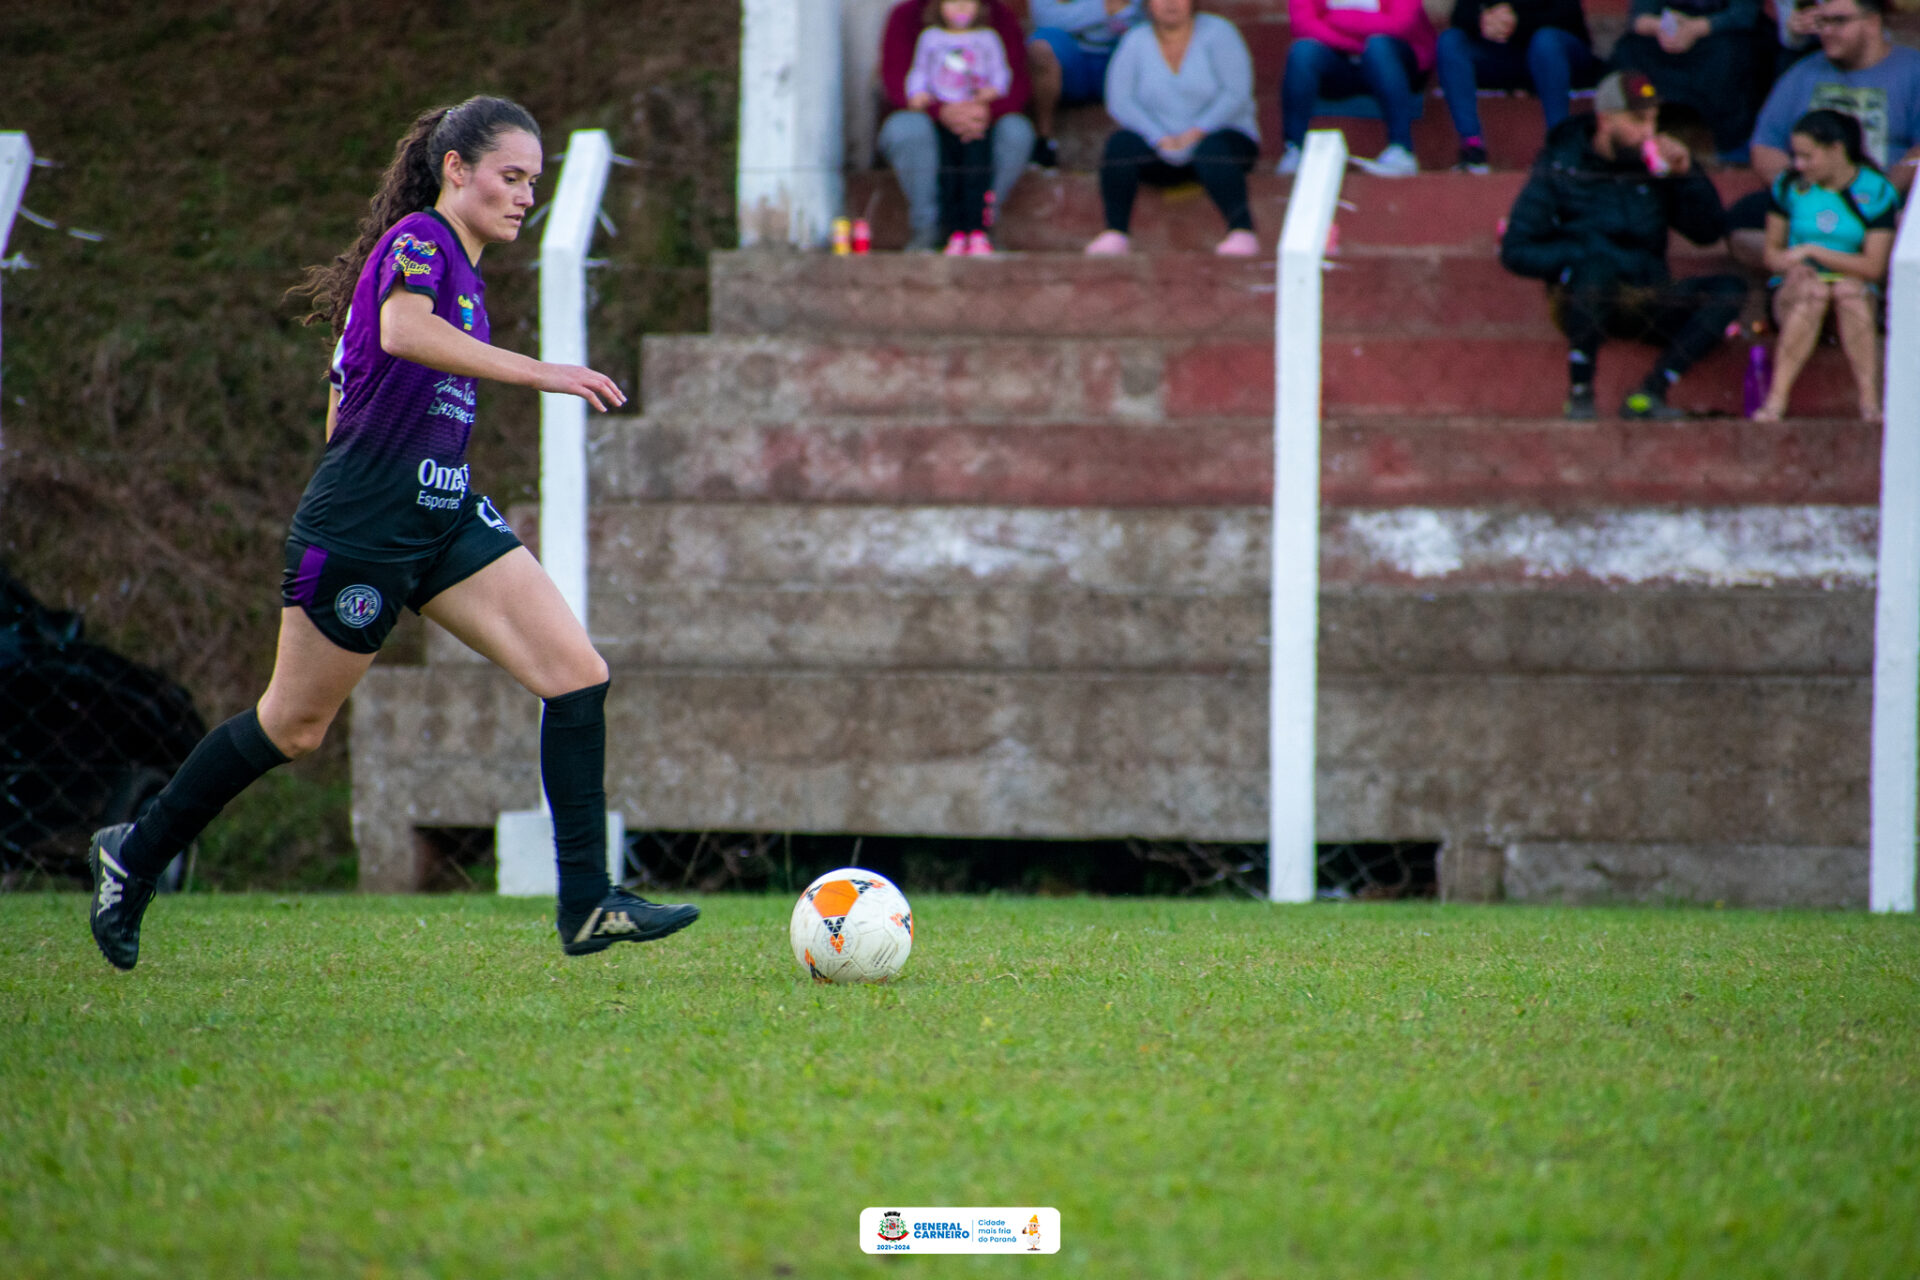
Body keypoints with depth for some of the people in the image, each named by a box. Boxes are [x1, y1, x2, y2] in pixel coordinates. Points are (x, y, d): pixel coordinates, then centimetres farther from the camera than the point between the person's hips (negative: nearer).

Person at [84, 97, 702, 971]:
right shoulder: (417, 240, -11)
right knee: (293, 726, 5)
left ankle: (586, 906, -9)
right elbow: (403, 330, -34)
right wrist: (536, 373, -37)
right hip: (359, 528, -9)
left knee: (578, 677, -7)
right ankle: (135, 853, 26)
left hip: (446, 520, 9)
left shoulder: (461, 273, 17)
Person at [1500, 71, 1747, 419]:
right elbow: (1516, 252, -8)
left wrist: (1687, 174, -6)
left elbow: (1710, 231, 9)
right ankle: (1580, 397, -29)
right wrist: (1593, 253, -16)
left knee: (1730, 289, -19)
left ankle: (1651, 393, -26)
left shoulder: (1655, 165, 8)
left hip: (1645, 304, 4)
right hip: (1582, 300, -4)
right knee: (1598, 266, -38)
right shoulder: (1559, 169, -3)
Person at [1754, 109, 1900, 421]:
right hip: (1793, 294, 1)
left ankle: (1870, 403, -39)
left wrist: (1812, 251, -16)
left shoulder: (1875, 192, -3)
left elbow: (1873, 267, -10)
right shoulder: (1789, 187, 5)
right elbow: (1773, 252, 9)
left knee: (1849, 289, -36)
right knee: (1813, 289, -35)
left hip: (1858, 293, -1)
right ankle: (1776, 402, -41)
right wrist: (1792, 265, -15)